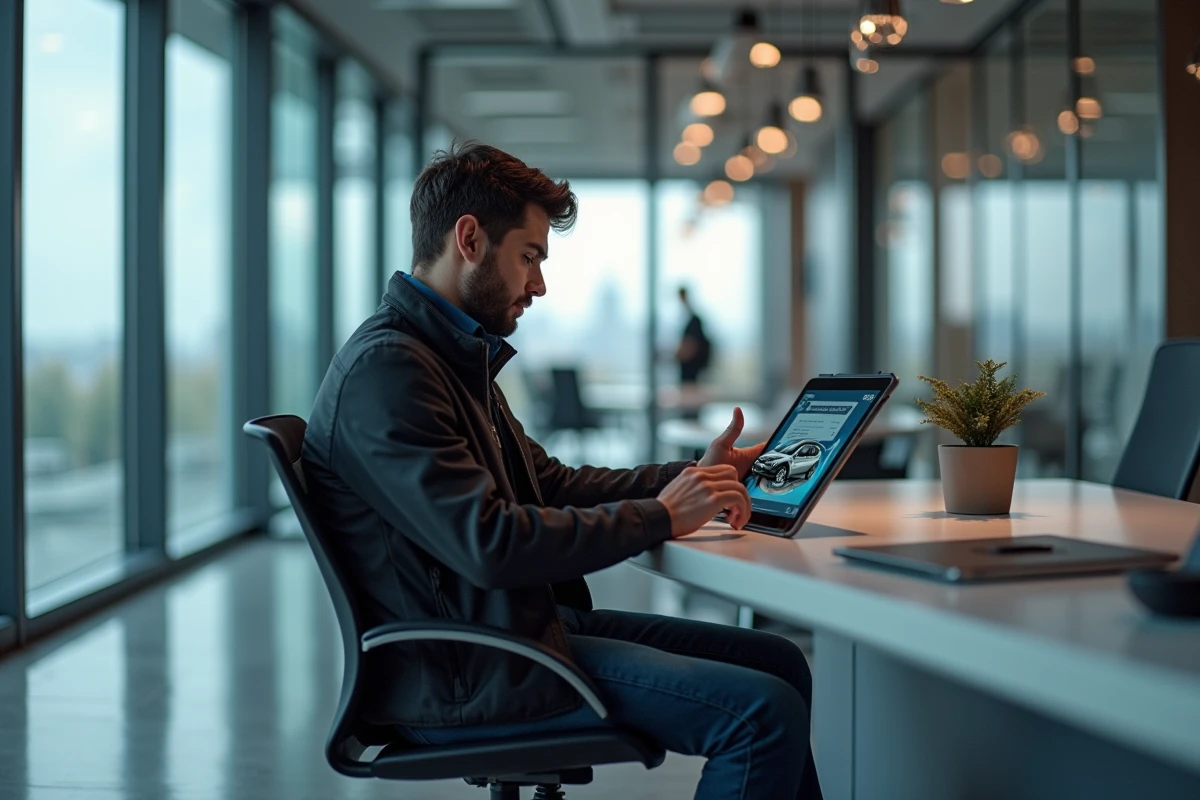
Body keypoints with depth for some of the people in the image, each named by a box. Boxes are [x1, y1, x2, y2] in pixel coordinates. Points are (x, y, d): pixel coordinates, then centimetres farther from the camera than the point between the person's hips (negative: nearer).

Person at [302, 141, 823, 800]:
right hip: (464, 674, -10)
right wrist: (658, 515, -17)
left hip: (530, 622, 10)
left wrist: (692, 478, 11)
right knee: (765, 712, -18)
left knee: (780, 662, 9)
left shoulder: (454, 356, 15)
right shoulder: (385, 368, -18)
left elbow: (551, 483, 21)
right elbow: (489, 543, -26)